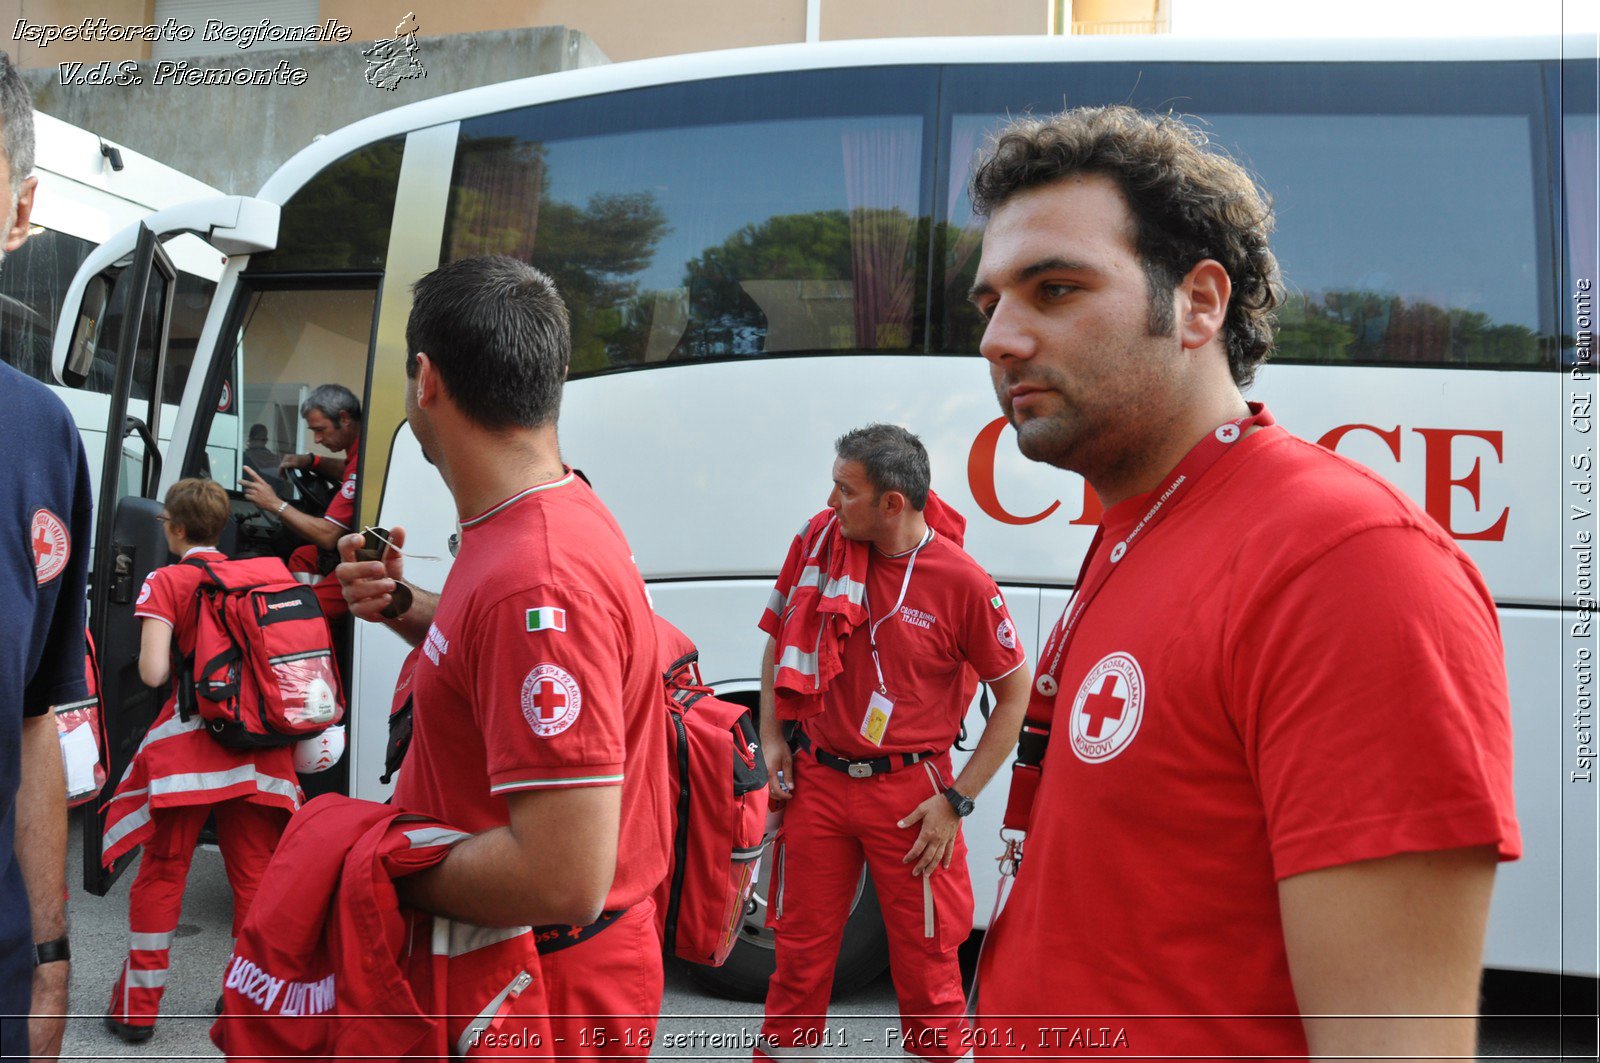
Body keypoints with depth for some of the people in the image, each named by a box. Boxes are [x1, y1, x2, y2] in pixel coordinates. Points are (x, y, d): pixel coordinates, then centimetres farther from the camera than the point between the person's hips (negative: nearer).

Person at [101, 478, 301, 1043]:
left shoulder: (166, 582, -3)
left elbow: (154, 672, -13)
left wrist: (166, 663, 8)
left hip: (190, 741, -3)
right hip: (259, 744, 4)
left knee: (160, 875, 10)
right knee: (255, 875, 11)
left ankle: (137, 1007, 19)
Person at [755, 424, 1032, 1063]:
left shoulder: (962, 582, -14)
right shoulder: (818, 539, -3)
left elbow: (1015, 693, -5)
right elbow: (779, 640, 12)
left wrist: (957, 799, -8)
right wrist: (771, 737, 5)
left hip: (908, 790, -3)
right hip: (816, 780, 3)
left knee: (925, 961, 6)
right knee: (800, 947, 14)